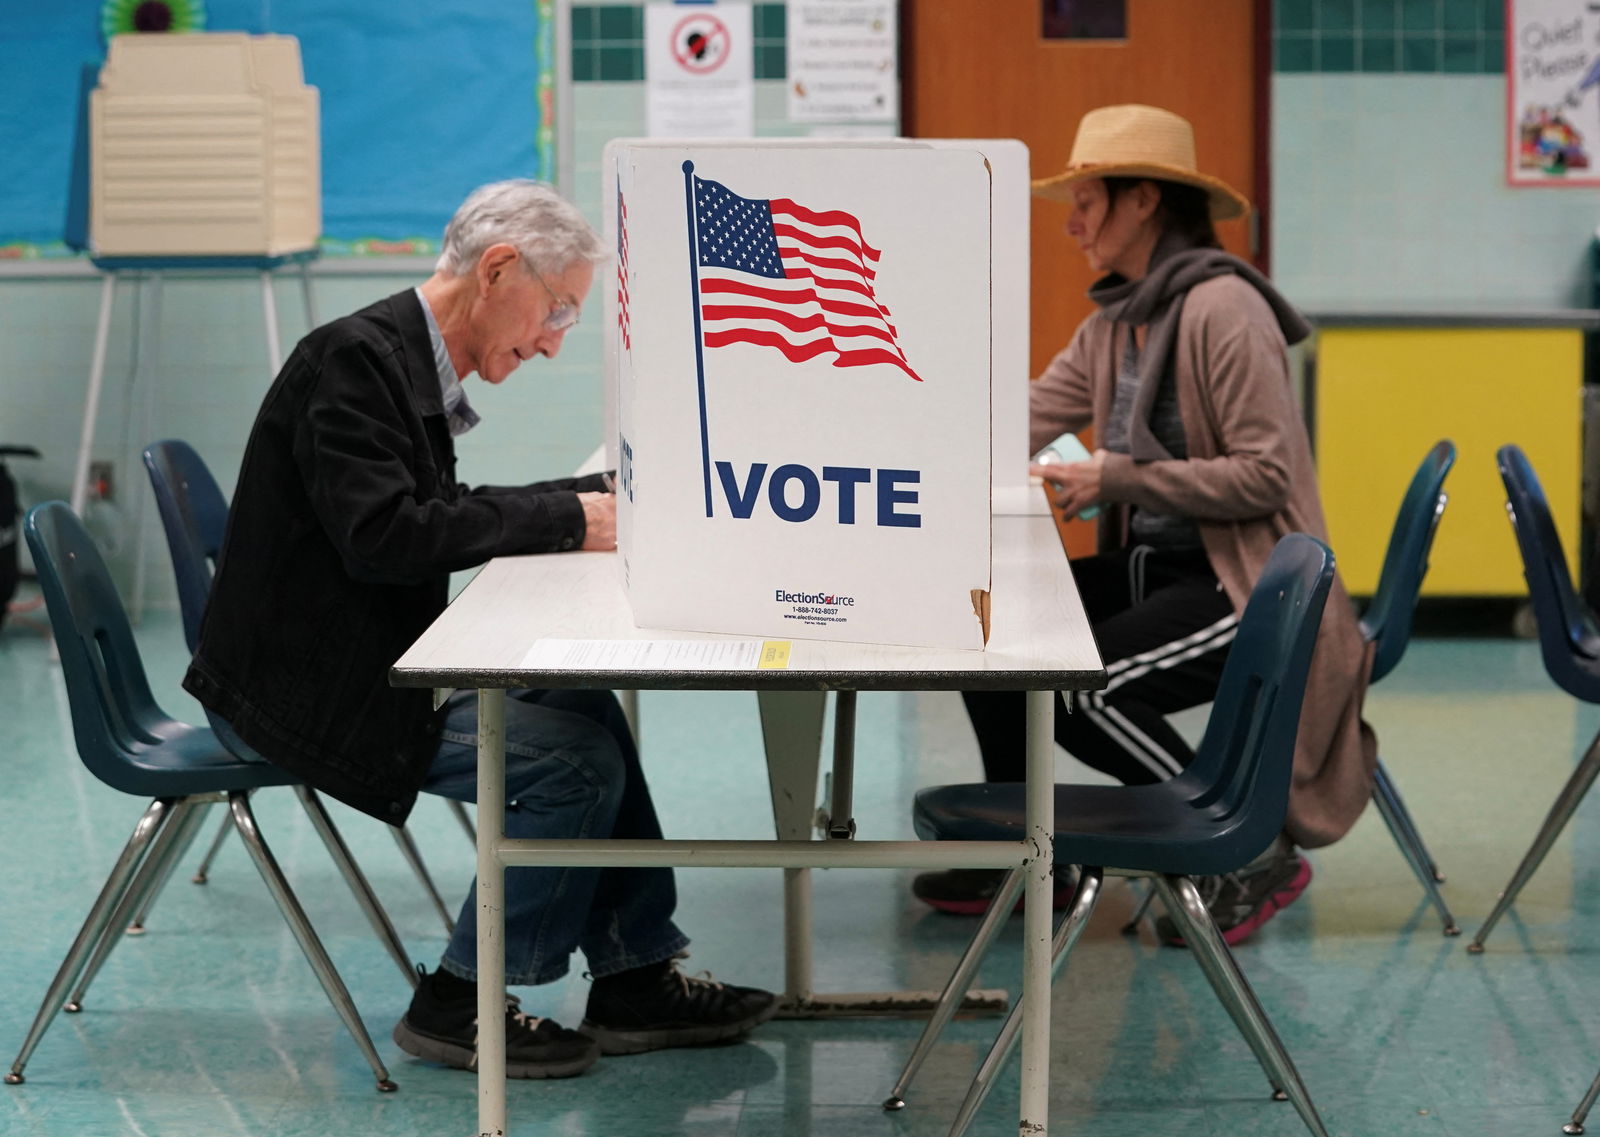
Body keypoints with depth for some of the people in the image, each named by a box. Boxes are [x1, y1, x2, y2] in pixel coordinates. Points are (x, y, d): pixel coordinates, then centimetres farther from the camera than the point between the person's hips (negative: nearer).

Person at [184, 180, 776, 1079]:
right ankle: (459, 1004, -1)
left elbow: (447, 514, 20)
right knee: (577, 763, -15)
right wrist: (564, 520, -21)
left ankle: (635, 979, 16)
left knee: (589, 708, 10)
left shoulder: (411, 361, 12)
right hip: (308, 682, -10)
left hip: (372, 660, 10)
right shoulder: (356, 358, -19)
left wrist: (597, 497, 8)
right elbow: (382, 534, -28)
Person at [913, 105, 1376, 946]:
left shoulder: (1221, 309, -17)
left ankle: (1253, 853, -8)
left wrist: (1120, 479, -21)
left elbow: (1266, 476, -21)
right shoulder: (1113, 323, 12)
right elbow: (1018, 427, 7)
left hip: (1244, 585, -9)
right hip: (1154, 567, 9)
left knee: (1073, 686, -25)